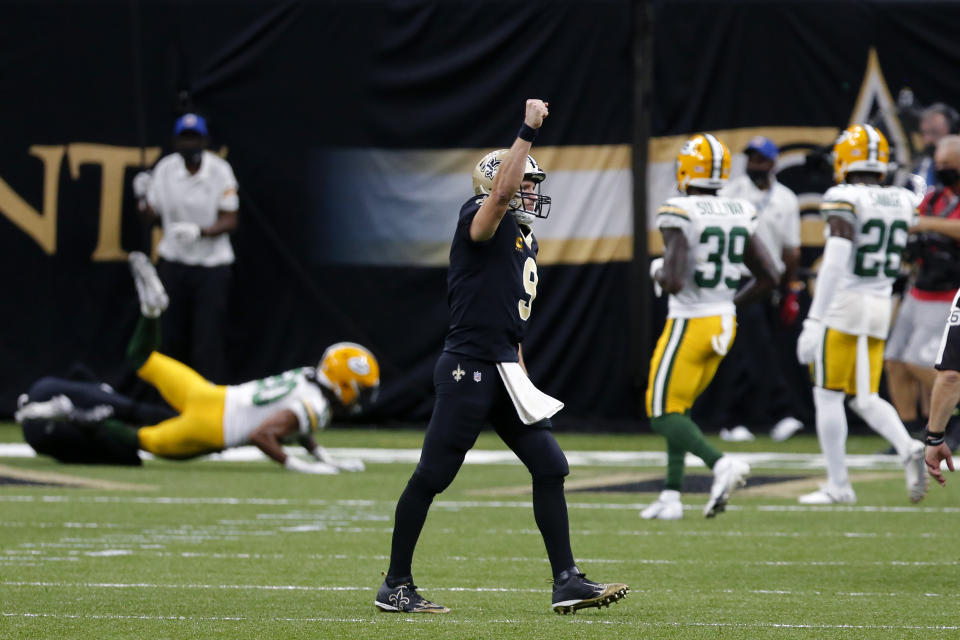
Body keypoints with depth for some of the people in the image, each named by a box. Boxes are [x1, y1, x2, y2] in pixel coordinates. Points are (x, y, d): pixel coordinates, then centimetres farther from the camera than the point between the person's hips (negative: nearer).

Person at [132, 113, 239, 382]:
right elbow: (152, 215, 6)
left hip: (212, 266, -3)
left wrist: (199, 231, -27)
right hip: (174, 262, 3)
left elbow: (229, 221, -11)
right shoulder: (165, 169, -1)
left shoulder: (219, 170, -10)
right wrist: (143, 198, -14)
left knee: (208, 340, -9)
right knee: (172, 337, 6)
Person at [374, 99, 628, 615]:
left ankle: (567, 582, 6)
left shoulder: (523, 240, 18)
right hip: (469, 367, -9)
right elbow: (501, 193, -31)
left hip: (504, 369, 9)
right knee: (432, 476, -2)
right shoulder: (481, 223, -8)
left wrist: (522, 374, 22)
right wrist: (527, 131, -30)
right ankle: (395, 587, 7)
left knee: (550, 467, 4)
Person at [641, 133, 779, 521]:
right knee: (677, 409, 18)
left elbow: (672, 282, -24)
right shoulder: (738, 216, 5)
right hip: (723, 324, 7)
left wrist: (658, 273, -1)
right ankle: (671, 496, 12)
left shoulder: (680, 216, -16)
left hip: (689, 324, -7)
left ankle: (722, 464, -23)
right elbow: (768, 277, 7)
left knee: (664, 414, 0)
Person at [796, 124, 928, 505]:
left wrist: (814, 322, -22)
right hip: (881, 305, 6)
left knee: (828, 397, 5)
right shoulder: (901, 202, 5)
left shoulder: (844, 200, -15)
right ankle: (909, 449, -11)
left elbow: (835, 263, -22)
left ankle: (838, 485, 6)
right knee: (865, 399, 14)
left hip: (844, 304, -6)